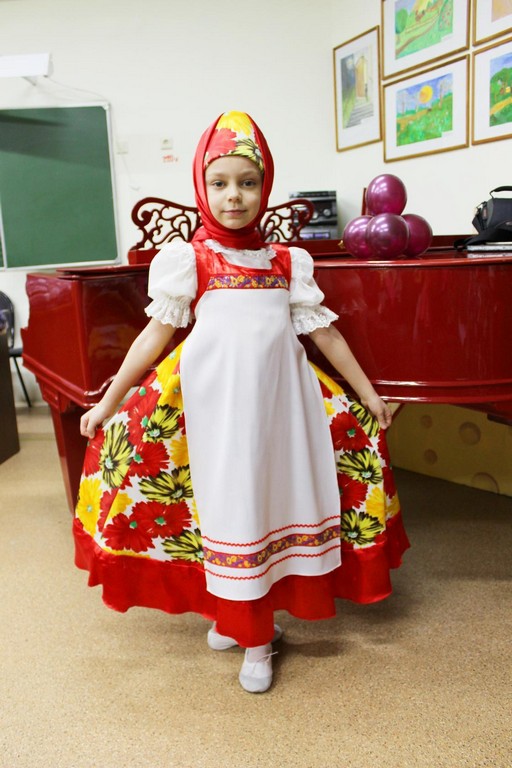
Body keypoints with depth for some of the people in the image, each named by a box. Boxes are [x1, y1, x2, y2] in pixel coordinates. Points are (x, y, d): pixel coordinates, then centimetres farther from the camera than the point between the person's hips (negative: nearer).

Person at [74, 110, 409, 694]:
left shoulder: (287, 262, 6)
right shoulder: (188, 259, 0)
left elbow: (322, 331, 10)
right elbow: (157, 333, 1)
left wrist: (367, 394, 13)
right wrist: (108, 402, 0)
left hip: (279, 399, 3)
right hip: (216, 402, -2)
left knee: (274, 501, 8)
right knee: (229, 509, 5)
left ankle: (245, 619, 29)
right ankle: (245, 628, 26)